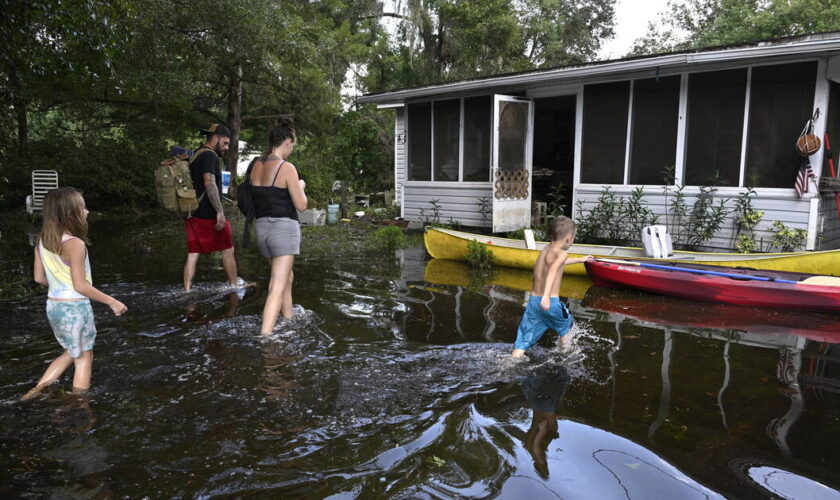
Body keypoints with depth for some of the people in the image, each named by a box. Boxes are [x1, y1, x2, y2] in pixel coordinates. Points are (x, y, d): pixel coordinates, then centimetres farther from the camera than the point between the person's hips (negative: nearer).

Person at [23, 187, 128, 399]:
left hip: (53, 306, 8)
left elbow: (39, 278, 8)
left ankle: (39, 388, 21)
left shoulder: (42, 241, 1)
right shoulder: (75, 244, -22)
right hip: (74, 307, -7)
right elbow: (80, 285, -21)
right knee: (84, 358, 10)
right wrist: (112, 302, -14)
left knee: (71, 353, 26)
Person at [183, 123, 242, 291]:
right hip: (208, 214, -9)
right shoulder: (209, 155, -11)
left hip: (192, 214, 9)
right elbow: (209, 183, -22)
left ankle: (187, 290, 7)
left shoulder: (194, 155, 19)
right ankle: (234, 284, 17)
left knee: (192, 254, 8)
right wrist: (220, 211, -23)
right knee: (227, 250, 6)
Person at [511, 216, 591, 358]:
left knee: (522, 343, 4)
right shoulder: (561, 253, -8)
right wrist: (546, 295, -42)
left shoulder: (545, 250, 18)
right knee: (565, 325, 26)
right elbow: (553, 270, -29)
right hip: (551, 303, -6)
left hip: (533, 301, 6)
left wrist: (580, 259, 56)